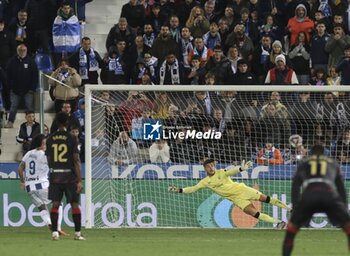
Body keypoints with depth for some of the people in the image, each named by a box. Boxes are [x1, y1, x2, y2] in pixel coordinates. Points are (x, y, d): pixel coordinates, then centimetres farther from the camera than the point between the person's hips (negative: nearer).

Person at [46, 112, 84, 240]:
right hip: (69, 176, -3)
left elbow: (49, 160, 10)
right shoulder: (72, 138, -7)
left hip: (55, 175, 3)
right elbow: (76, 160, -9)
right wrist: (79, 180, -9)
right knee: (75, 204, 5)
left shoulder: (50, 139, 4)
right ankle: (77, 233, 5)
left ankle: (54, 232, -2)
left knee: (55, 204, 5)